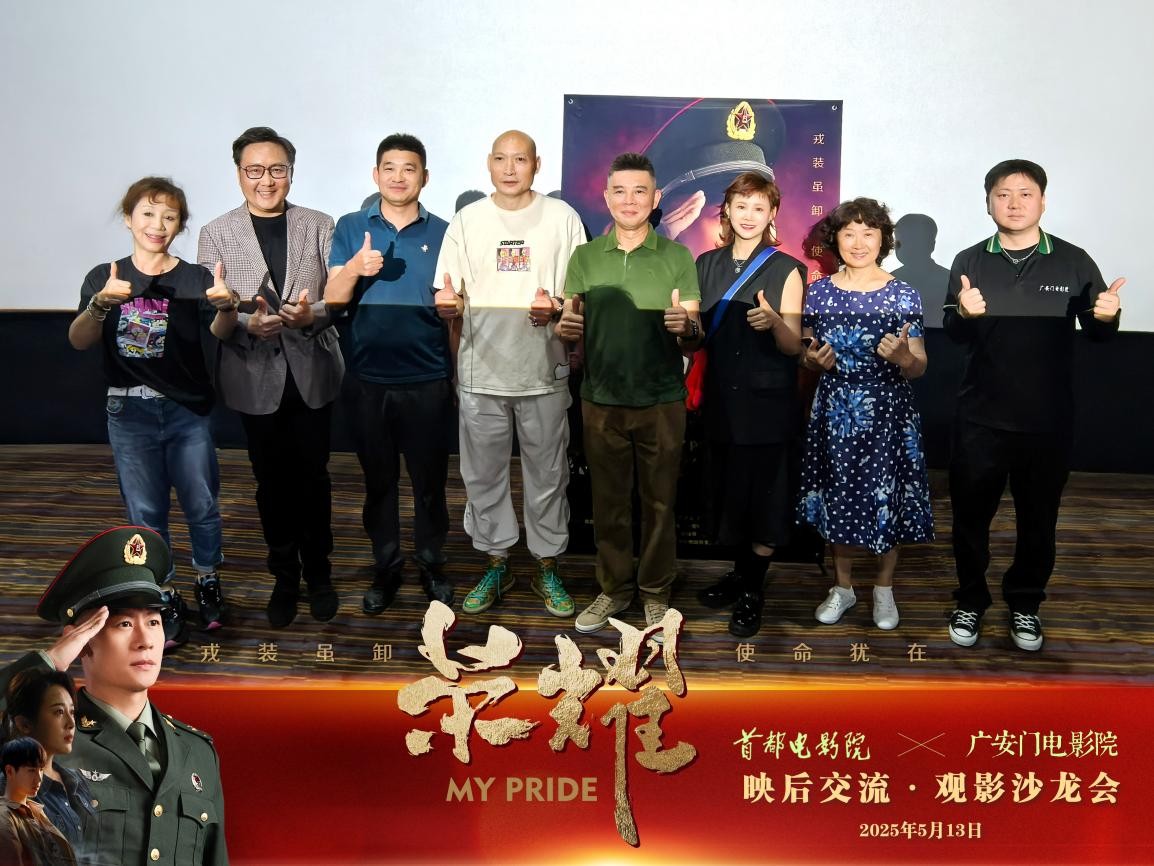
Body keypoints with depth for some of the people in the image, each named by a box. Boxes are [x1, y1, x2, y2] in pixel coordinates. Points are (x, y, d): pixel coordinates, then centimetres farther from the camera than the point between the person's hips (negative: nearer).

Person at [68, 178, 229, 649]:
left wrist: (225, 307, -37)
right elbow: (78, 340, -12)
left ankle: (207, 582, 29)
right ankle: (166, 598, 21)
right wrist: (101, 304, -32)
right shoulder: (104, 278, 0)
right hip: (130, 414, 1)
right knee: (146, 513, 7)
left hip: (187, 411, -1)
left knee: (201, 505, 7)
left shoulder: (195, 278, -2)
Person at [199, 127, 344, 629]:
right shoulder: (216, 235, 1)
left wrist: (312, 315, -23)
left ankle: (317, 572, 27)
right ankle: (284, 576, 27)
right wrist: (247, 325, -23)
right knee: (271, 479, 10)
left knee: (313, 475, 9)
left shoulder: (320, 227, 2)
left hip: (312, 371, 0)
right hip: (255, 378, 0)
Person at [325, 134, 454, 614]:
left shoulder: (441, 233, 3)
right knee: (379, 480, 11)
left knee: (429, 480, 8)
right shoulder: (351, 228, 3)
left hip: (428, 380, 0)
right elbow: (332, 301, -4)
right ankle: (385, 568, 24)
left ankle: (431, 564, 24)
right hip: (370, 380, 1)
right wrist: (355, 268, -22)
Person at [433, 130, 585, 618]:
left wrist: (555, 308, -19)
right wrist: (449, 303, -18)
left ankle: (547, 568, 20)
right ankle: (496, 565, 24)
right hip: (481, 373, 2)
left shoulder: (561, 218, 2)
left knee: (547, 474, 6)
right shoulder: (467, 221, 6)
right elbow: (451, 299, 5)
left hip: (543, 373, -1)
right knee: (483, 474, 9)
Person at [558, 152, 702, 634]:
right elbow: (567, 328, 7)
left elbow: (695, 340, -1)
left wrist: (686, 327, -24)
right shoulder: (584, 257, 5)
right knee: (608, 501, 9)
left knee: (658, 501, 6)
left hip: (661, 402, -1)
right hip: (601, 401, 2)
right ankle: (613, 589, 23)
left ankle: (655, 592, 19)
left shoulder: (677, 258, 0)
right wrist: (567, 326, -17)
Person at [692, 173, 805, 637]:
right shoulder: (707, 264, 9)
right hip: (721, 399, 4)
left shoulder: (786, 269, -3)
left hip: (767, 402, -4)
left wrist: (774, 322, -27)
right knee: (725, 490, 10)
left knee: (764, 493, -1)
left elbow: (794, 345, -6)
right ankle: (741, 571, 28)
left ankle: (752, 592, 10)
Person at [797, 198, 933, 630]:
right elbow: (807, 356, 10)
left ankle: (883, 589, 25)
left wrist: (902, 356, -23)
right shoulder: (818, 292, 1)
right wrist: (813, 359, -12)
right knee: (839, 497, 9)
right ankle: (843, 586, 28)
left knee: (886, 499, 5)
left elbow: (918, 368, -2)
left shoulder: (904, 296, -4)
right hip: (836, 411, 2)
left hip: (887, 412, -1)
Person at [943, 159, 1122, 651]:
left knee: (1038, 518, 12)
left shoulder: (1073, 262, -1)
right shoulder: (970, 262, 1)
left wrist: (1107, 317, -20)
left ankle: (1025, 604, 31)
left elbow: (1098, 334, 3)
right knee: (971, 514, 9)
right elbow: (954, 334, -7)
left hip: (1048, 421, 0)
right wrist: (963, 313, -30)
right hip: (980, 418, 0)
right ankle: (970, 601, 28)